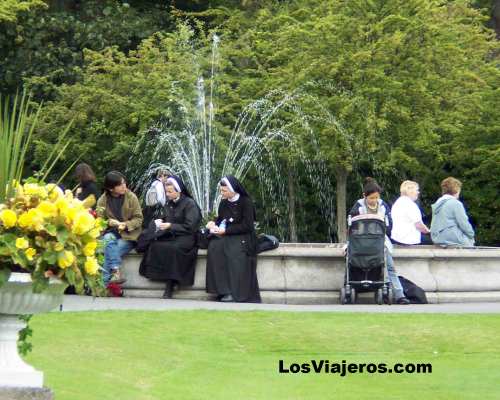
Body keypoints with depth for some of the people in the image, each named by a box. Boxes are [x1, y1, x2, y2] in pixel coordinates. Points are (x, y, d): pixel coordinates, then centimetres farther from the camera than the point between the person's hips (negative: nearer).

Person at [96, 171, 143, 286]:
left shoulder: (131, 197, -3)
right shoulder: (102, 200, 1)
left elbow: (139, 219, -2)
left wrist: (125, 225, -20)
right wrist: (109, 222, -22)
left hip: (128, 234, -2)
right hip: (111, 232, 2)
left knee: (109, 251, -28)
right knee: (108, 239, -35)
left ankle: (104, 283, -30)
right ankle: (116, 271, -42)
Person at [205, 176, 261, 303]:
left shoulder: (246, 202, -6)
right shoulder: (223, 203, 11)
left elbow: (247, 226, -13)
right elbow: (220, 219, 22)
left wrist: (225, 231, -16)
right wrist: (214, 223, -3)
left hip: (243, 236, -5)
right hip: (226, 236, 5)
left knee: (234, 251, -37)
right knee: (214, 246, -28)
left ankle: (238, 293, -29)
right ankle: (223, 289, -31)